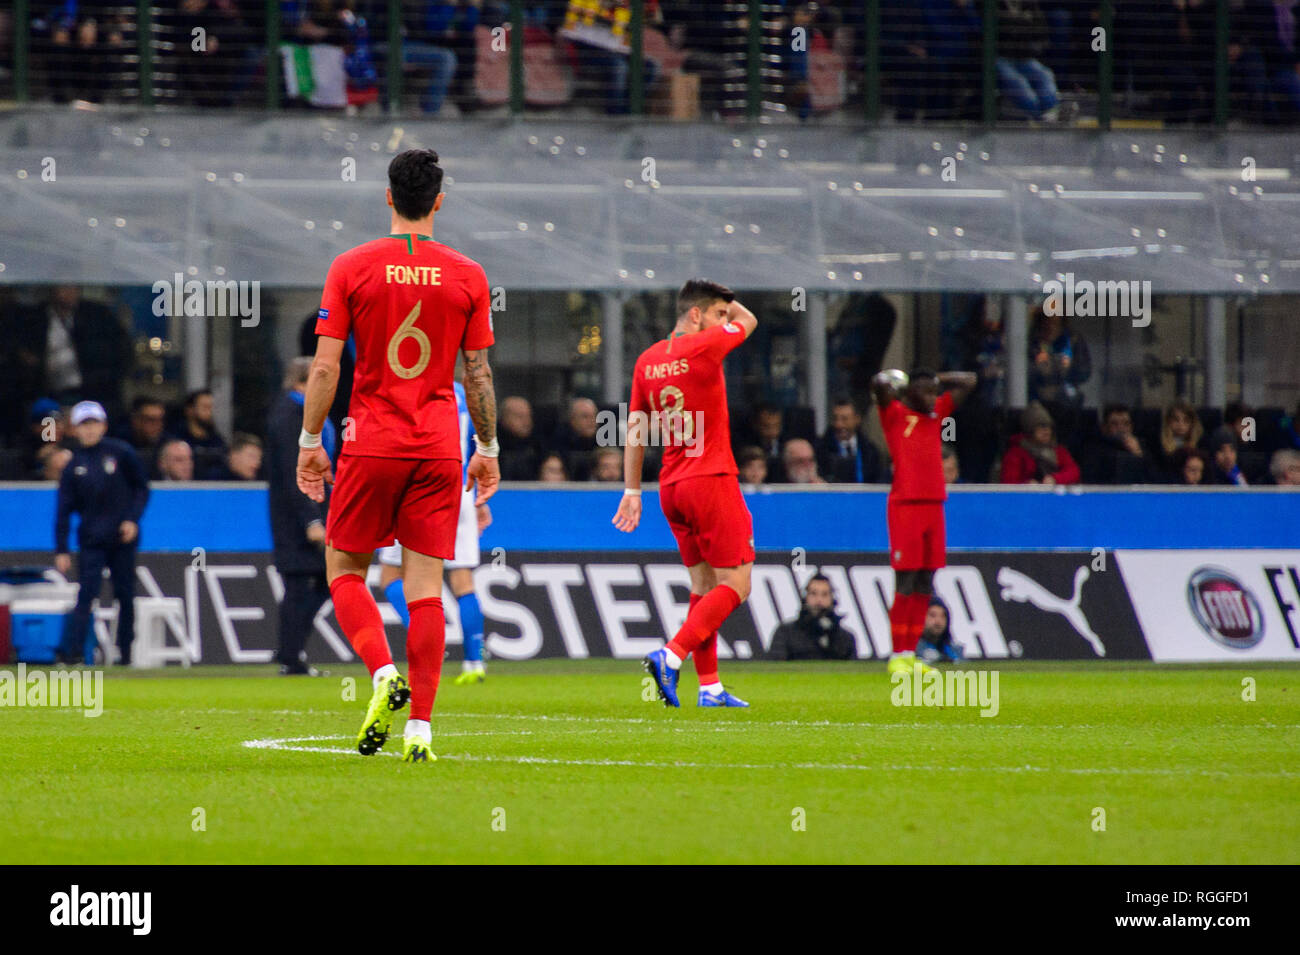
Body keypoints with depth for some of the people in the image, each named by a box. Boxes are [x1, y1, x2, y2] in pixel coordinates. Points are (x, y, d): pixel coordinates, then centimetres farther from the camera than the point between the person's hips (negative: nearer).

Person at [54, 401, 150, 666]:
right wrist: (61, 550, -1)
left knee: (125, 595, 4)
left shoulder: (121, 453, 2)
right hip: (91, 542, 0)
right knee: (86, 592, -11)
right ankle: (72, 650, -17)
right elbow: (64, 511, 5)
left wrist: (133, 519, -7)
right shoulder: (73, 466, 6)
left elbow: (141, 488, 7)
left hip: (123, 537, 0)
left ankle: (125, 651, 13)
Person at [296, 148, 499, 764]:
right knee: (426, 587, 2)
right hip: (439, 448, 2)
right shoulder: (467, 276, 2)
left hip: (371, 446, -1)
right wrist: (487, 449, 14)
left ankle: (384, 674, -13)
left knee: (344, 570, 12)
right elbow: (479, 374, 4)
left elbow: (325, 367, -4)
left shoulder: (352, 268, -2)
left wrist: (309, 442, 5)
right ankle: (420, 726, -4)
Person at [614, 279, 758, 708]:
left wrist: (631, 490, 16)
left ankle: (709, 686, 9)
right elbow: (749, 321, 8)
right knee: (735, 585, -5)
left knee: (703, 584, 12)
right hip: (711, 480, -8)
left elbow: (634, 431, 13)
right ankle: (671, 657, -19)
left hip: (671, 487, 8)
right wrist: (724, 304, 25)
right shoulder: (704, 347, -11)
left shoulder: (647, 361, 10)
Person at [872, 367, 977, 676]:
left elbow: (969, 382, 23)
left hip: (934, 505, 6)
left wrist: (937, 380, 15)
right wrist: (892, 381, 3)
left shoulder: (937, 412, 18)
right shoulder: (894, 414, 0)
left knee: (925, 587, 5)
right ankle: (898, 657, -4)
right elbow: (880, 384, -18)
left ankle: (910, 654, 10)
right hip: (905, 505, -6)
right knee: (905, 585, -7)